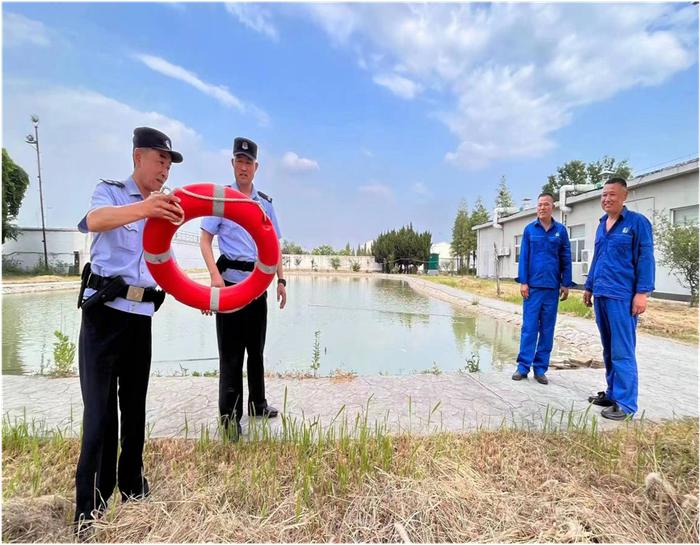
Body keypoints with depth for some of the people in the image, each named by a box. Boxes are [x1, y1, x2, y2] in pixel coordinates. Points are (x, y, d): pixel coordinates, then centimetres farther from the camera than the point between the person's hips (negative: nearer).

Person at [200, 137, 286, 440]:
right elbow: (204, 239, -5)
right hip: (230, 280, -4)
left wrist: (281, 280, 10)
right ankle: (229, 415, 9)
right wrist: (215, 276, -19)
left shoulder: (265, 203, 12)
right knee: (230, 351, -1)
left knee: (256, 347, 14)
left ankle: (257, 404, 28)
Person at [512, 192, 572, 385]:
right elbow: (523, 257, 1)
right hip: (533, 285, -1)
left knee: (547, 329, 6)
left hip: (552, 286, 1)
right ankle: (523, 366, 7)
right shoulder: (529, 229, 3)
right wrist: (523, 282, -5)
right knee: (529, 327, 0)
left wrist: (566, 284, 2)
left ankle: (540, 368, 15)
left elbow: (566, 258, 6)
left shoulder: (560, 230, 4)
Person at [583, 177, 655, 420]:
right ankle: (613, 393, 25)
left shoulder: (637, 222, -3)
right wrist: (589, 287, 21)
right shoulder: (601, 225, 16)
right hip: (601, 295, 7)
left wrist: (643, 292, -14)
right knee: (609, 349, 14)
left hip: (622, 296, -7)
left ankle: (625, 403, 4)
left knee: (622, 351, -4)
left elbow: (645, 259, -8)